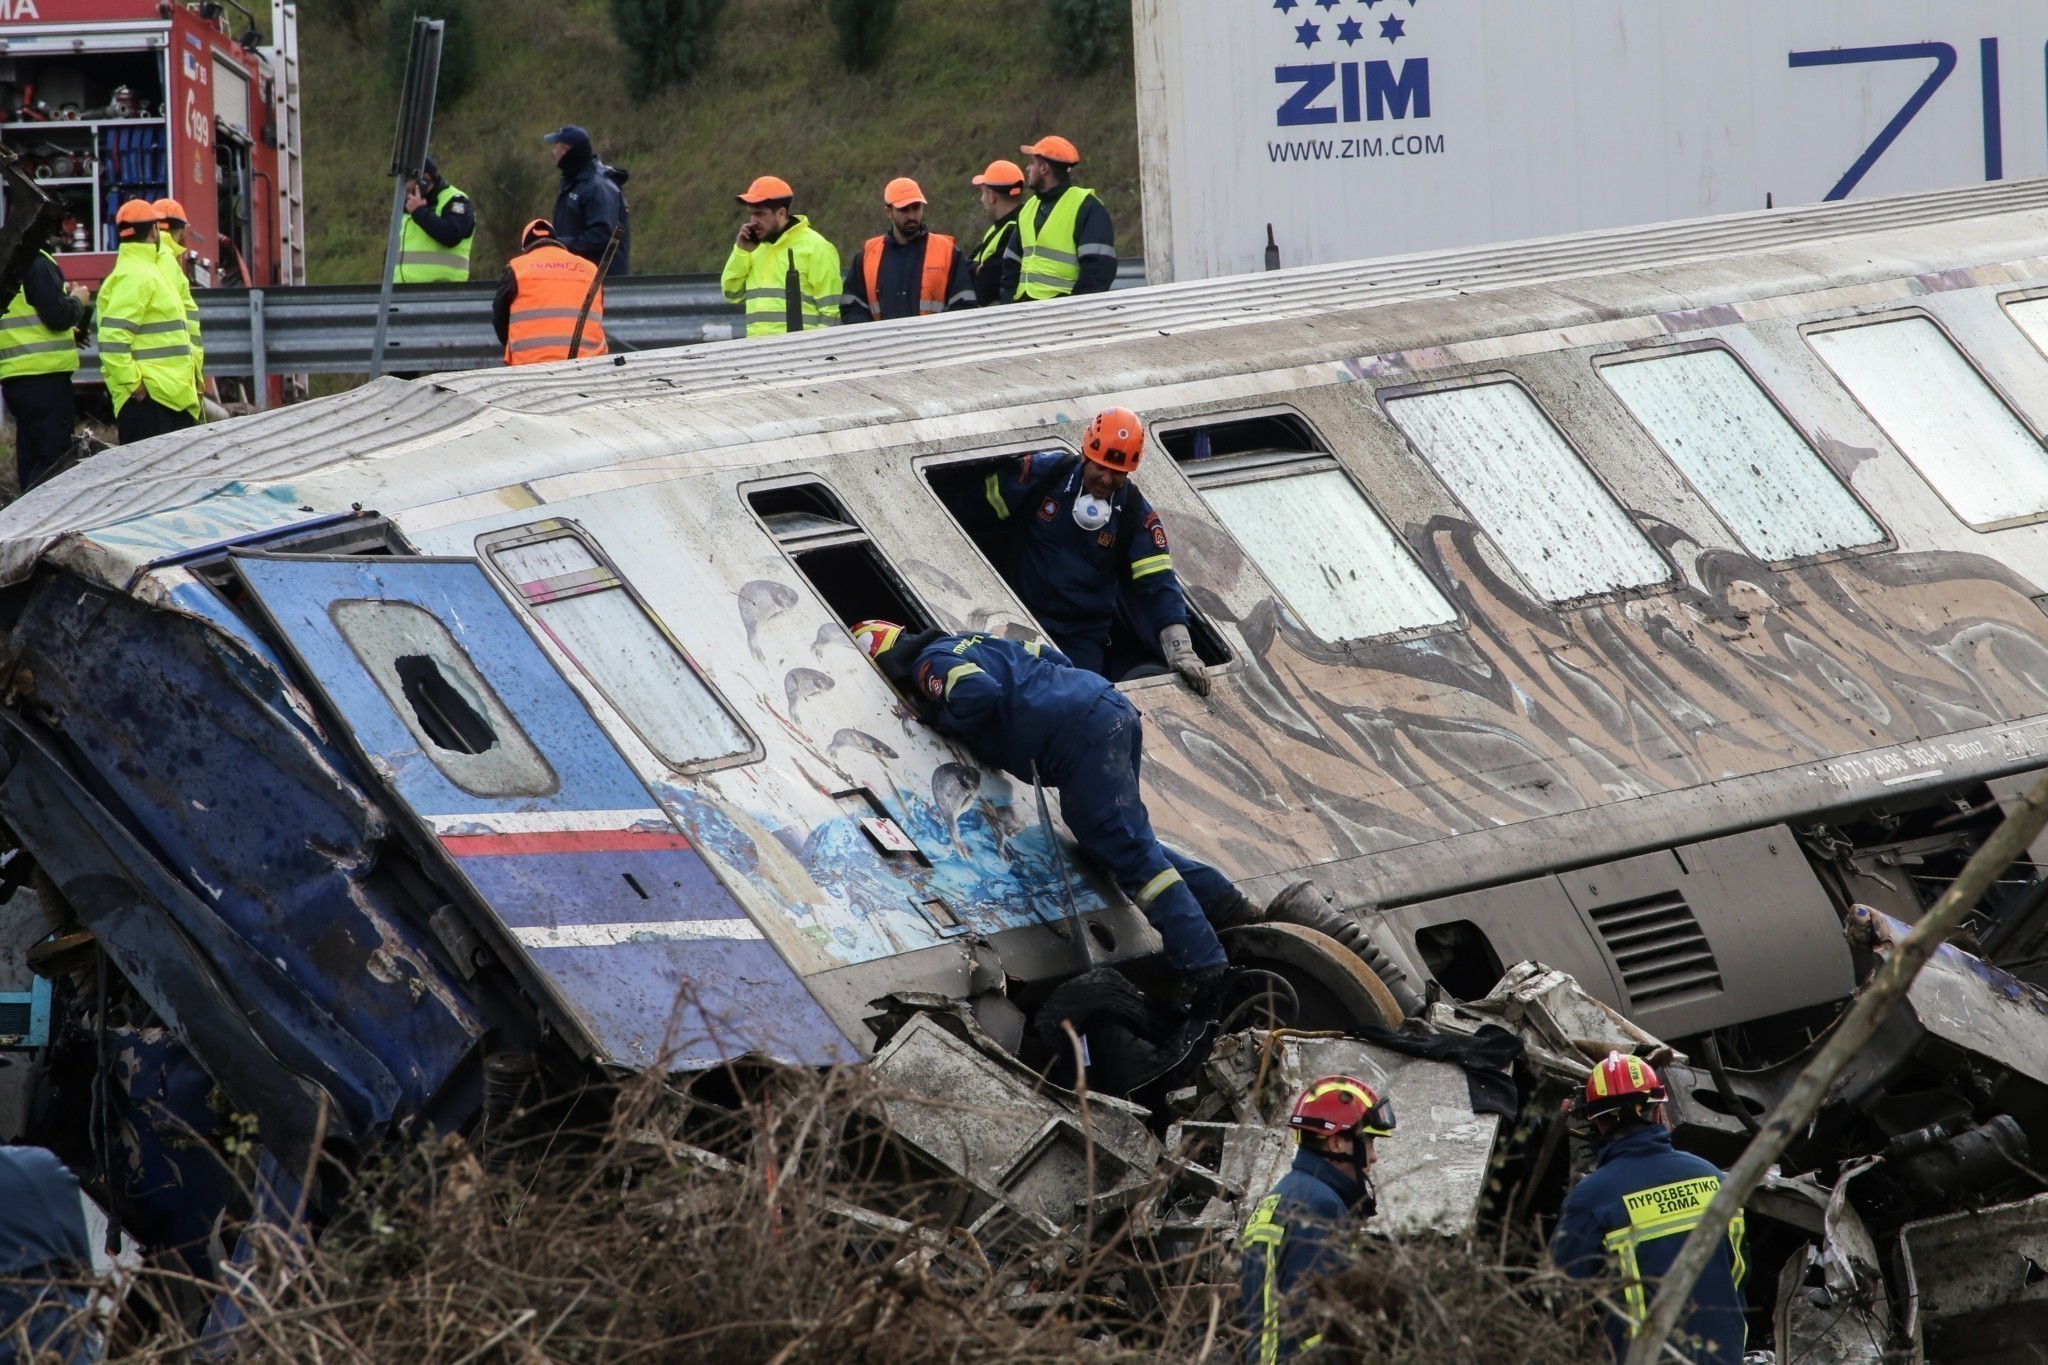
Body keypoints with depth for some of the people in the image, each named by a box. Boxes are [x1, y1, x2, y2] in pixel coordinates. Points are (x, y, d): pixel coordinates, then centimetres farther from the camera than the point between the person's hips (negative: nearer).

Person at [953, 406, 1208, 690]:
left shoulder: (1135, 515, -6)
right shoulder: (1042, 473, -8)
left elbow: (1157, 582, -11)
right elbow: (972, 509, 3)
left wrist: (1180, 651, -23)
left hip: (1083, 638, 0)